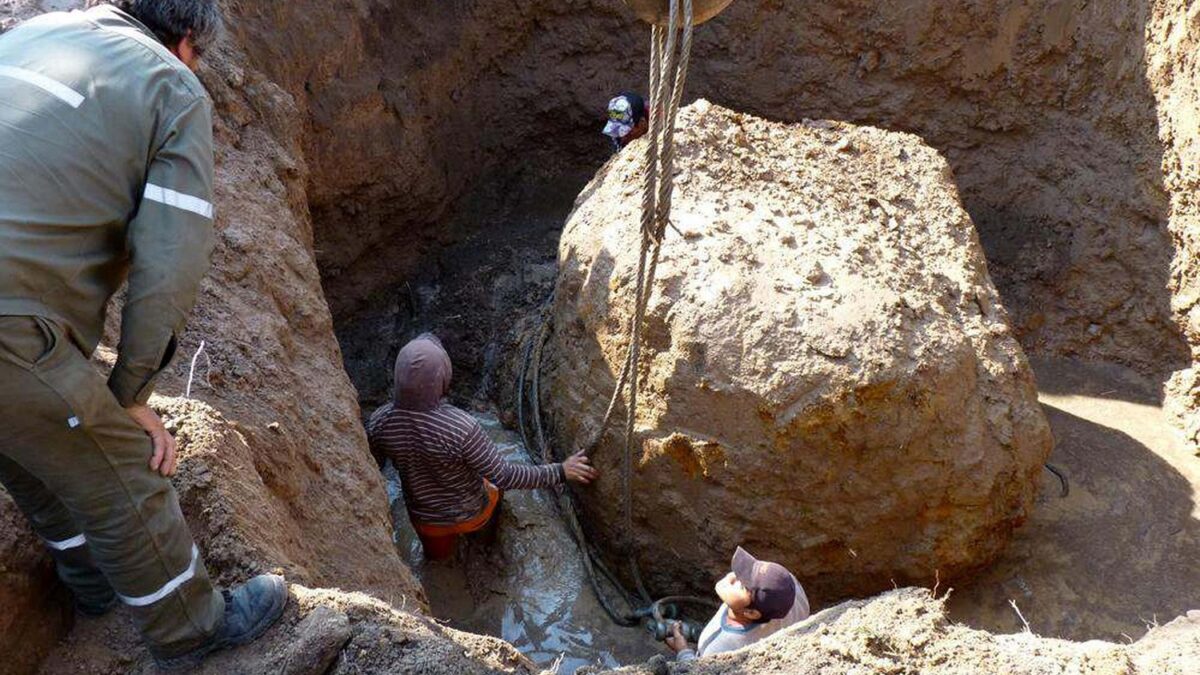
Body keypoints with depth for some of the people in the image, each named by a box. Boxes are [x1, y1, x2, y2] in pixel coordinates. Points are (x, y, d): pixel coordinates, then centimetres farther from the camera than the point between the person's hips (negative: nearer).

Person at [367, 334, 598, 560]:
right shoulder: (461, 428, -40)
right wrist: (559, 472, -19)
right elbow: (505, 476, -30)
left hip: (425, 519, 4)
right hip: (471, 514, -3)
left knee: (437, 556, 44)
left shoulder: (380, 422, -26)